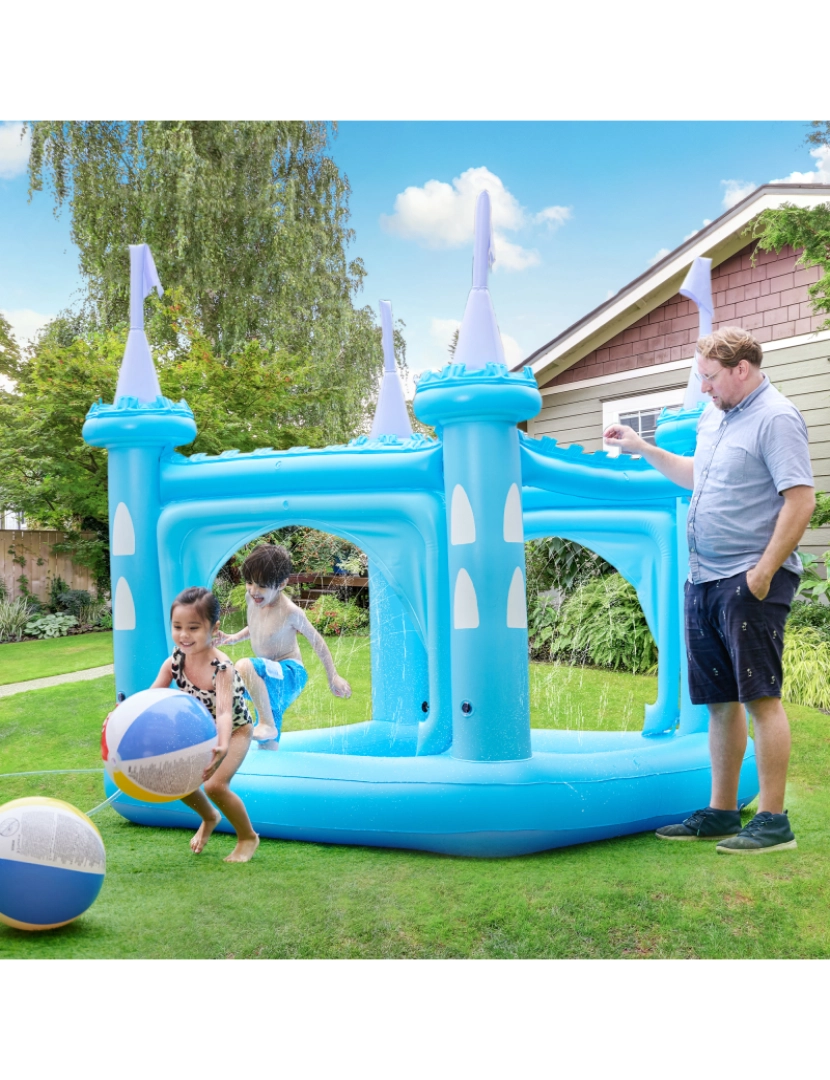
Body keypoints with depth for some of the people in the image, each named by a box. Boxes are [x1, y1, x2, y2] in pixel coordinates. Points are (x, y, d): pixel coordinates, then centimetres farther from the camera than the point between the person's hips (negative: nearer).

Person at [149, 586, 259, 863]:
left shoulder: (222, 669, -35)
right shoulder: (174, 662, -19)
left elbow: (224, 712, -47)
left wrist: (222, 747, -65)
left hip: (234, 731, -6)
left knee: (215, 785, -21)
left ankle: (248, 837, 5)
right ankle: (209, 818, 30)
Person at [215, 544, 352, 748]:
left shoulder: (290, 612, -20)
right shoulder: (251, 599, -1)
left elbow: (316, 641, -7)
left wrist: (333, 677, 0)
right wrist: (235, 638, 6)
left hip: (289, 675, -8)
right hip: (269, 678, 8)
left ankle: (267, 724, -25)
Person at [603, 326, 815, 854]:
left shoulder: (777, 418, -10)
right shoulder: (713, 417, 17)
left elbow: (800, 499, -17)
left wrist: (765, 571, -21)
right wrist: (641, 448, 30)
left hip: (751, 580, -9)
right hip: (705, 579, 9)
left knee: (761, 697, -4)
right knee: (720, 701, 12)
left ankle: (773, 821, 4)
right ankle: (721, 812, 21)